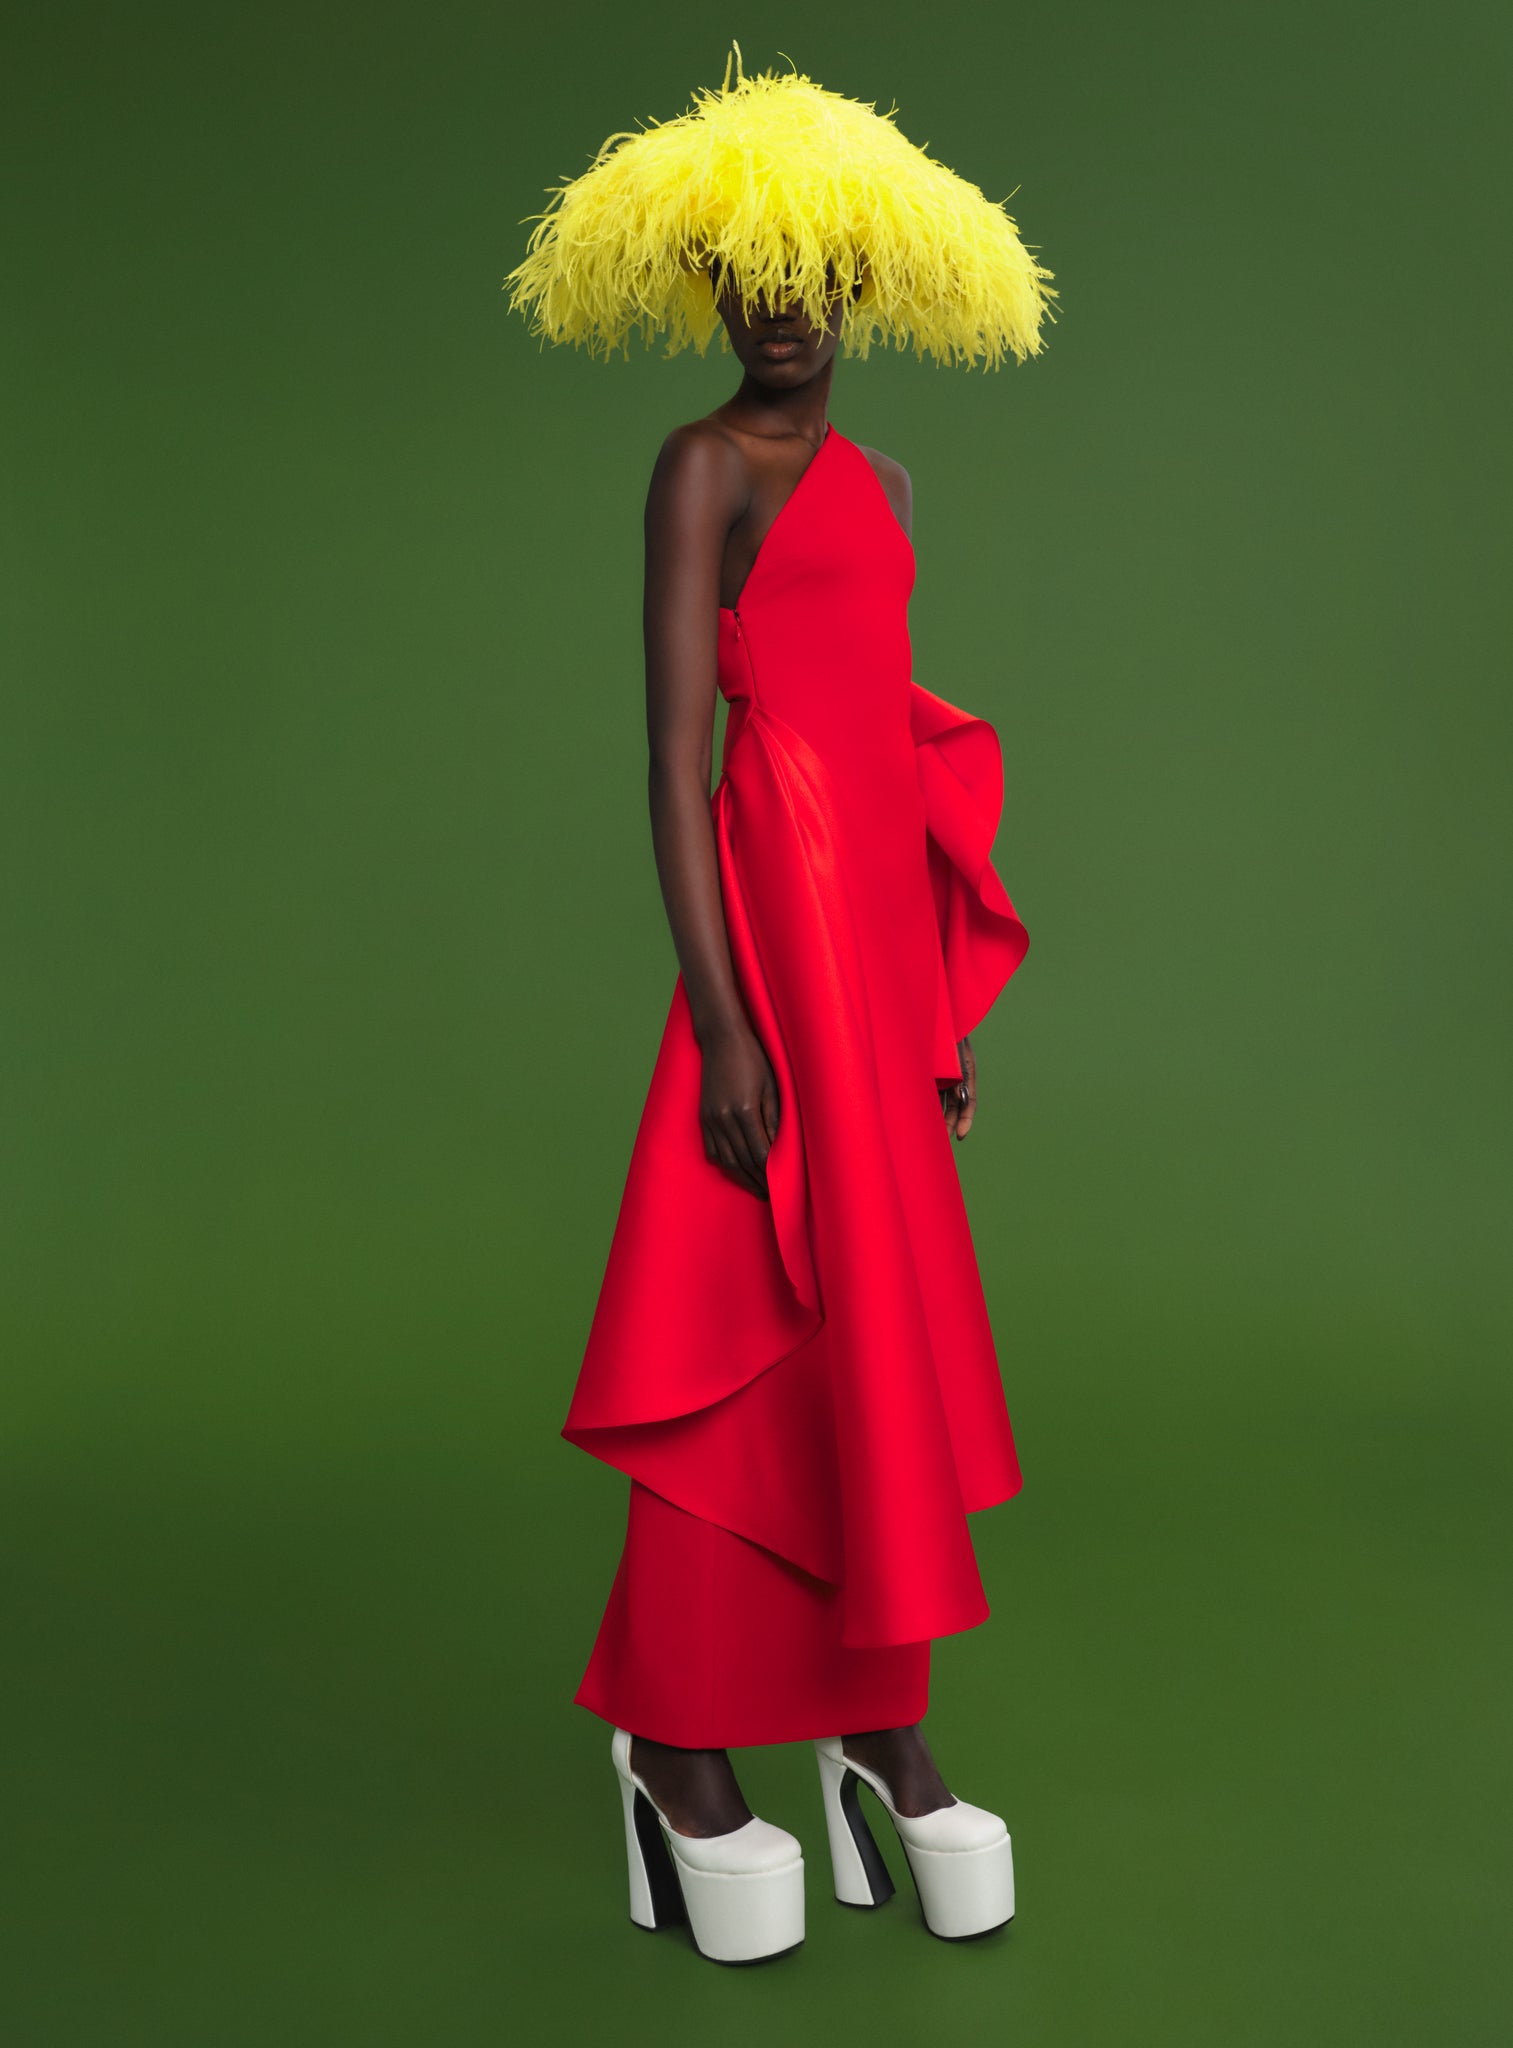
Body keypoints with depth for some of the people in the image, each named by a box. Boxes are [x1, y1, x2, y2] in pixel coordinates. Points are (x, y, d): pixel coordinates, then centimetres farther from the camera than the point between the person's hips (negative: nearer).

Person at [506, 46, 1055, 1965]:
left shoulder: (877, 482, 19)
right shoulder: (702, 465, -4)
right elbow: (675, 747, -12)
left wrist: (943, 1001, 16)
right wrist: (719, 1018, -20)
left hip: (884, 909, 8)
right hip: (777, 895, -8)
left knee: (889, 1321, 10)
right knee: (768, 1323, -4)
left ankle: (881, 1727, 23)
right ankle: (676, 1741, 11)